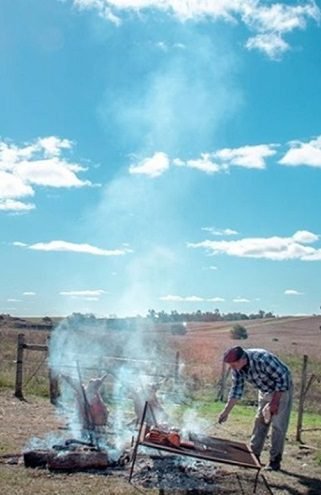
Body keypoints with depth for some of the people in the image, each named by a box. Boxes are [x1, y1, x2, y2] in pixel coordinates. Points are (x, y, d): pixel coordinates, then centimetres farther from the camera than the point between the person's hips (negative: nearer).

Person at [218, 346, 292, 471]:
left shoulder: (263, 359, -38)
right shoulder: (236, 368, -16)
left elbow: (282, 379, -27)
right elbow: (236, 390, -6)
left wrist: (275, 402, -23)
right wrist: (226, 412, -9)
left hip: (281, 390, -7)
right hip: (265, 391, 7)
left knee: (278, 425, -6)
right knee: (260, 422, 9)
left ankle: (275, 460, 3)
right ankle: (254, 455, 19)